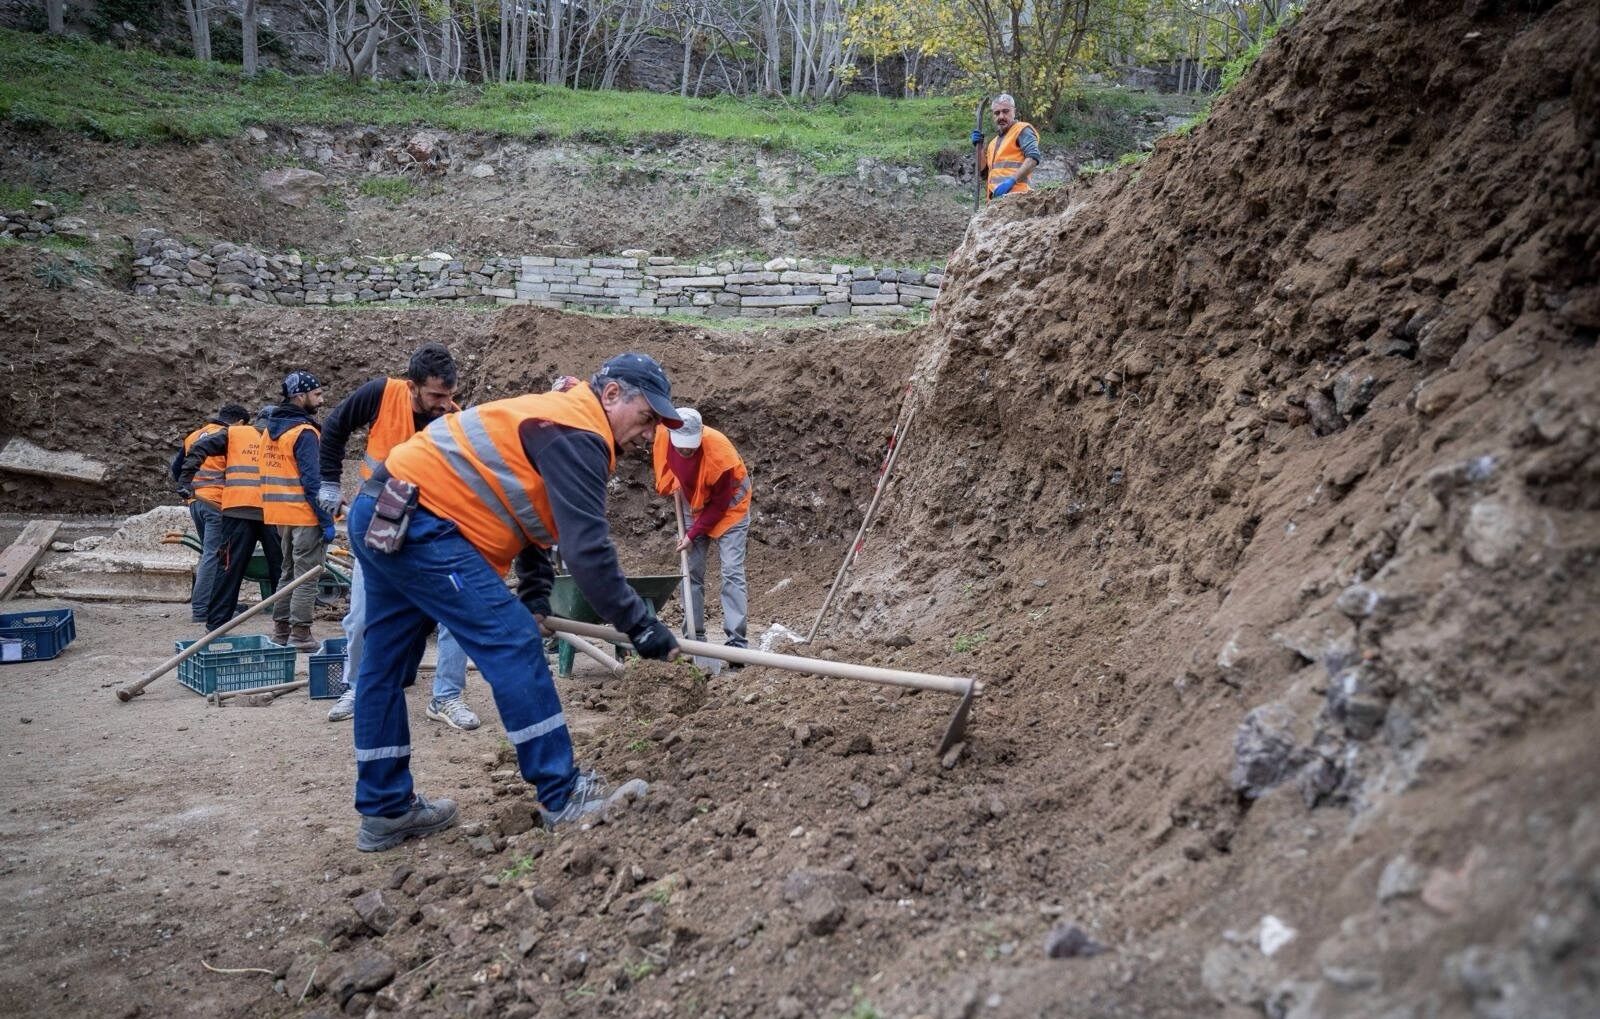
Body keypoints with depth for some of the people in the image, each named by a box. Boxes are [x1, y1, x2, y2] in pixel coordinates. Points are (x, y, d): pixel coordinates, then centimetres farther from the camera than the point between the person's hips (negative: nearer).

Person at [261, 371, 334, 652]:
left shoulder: (271, 429, 13)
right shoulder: (304, 432, -15)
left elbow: (273, 475, 17)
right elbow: (312, 481, -20)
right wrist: (327, 520, -17)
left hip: (279, 514, 9)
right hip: (304, 515, -9)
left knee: (288, 572, 18)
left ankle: (280, 629, 22)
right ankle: (300, 634, -1)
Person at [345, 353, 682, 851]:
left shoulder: (552, 418, 20)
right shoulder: (577, 434, -12)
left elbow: (530, 510, 26)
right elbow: (587, 549, -19)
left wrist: (534, 596, 15)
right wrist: (640, 626, -13)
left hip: (378, 517, 11)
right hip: (417, 522, -11)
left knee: (385, 667, 15)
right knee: (511, 642, -10)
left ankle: (385, 811, 25)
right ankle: (563, 797, -6)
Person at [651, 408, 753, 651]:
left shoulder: (719, 452, -36)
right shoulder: (663, 436, -23)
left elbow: (720, 504, -23)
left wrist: (693, 533, -20)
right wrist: (672, 485, 1)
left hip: (728, 507, -5)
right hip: (695, 505, 6)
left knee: (731, 572, -13)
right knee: (692, 571, 4)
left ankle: (737, 641, -13)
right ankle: (695, 638, 11)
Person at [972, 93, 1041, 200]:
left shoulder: (1022, 130, 6)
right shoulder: (994, 143, 29)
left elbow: (1033, 157, -10)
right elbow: (984, 173, 27)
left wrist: (1012, 180, -21)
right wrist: (979, 148, 15)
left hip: (1012, 194, -7)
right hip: (994, 198, 7)